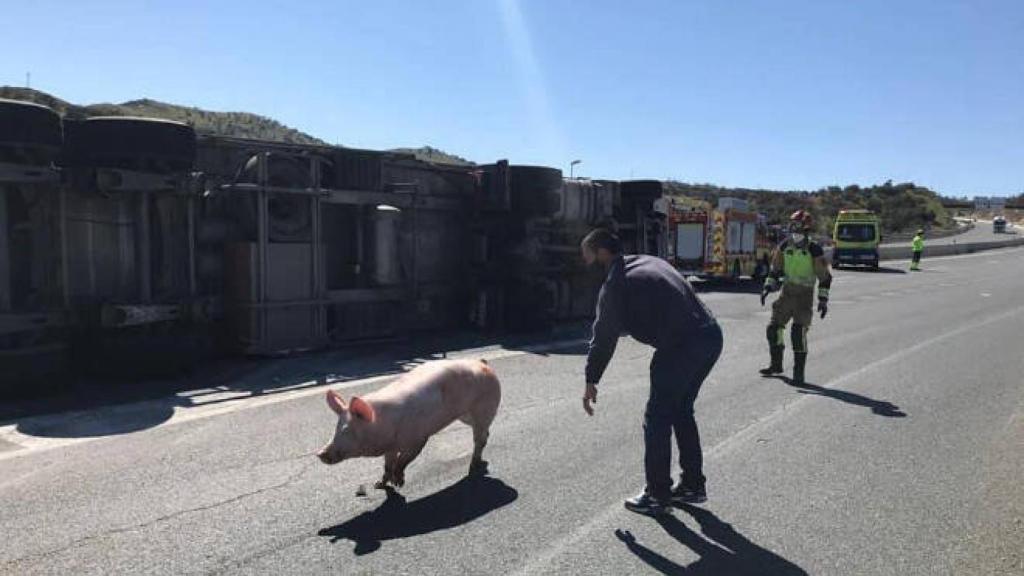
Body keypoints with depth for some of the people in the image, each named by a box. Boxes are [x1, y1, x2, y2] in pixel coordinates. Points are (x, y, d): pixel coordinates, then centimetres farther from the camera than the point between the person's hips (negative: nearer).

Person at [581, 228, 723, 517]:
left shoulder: (615, 284, -5)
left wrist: (591, 382, 6)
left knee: (657, 420, 4)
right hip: (711, 336, 9)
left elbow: (604, 337, -3)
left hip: (681, 348, -9)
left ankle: (658, 495, 13)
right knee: (681, 411, 22)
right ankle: (693, 485, 32)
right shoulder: (649, 262, 21)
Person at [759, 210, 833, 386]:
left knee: (799, 333, -14)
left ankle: (799, 372, -4)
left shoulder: (814, 250, -11)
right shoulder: (784, 246, 1)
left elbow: (825, 277, -6)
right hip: (786, 293, 5)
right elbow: (775, 269, 11)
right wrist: (768, 287, -1)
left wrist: (823, 299, -10)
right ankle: (776, 365, 26)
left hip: (804, 296, -5)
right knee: (774, 328, 8)